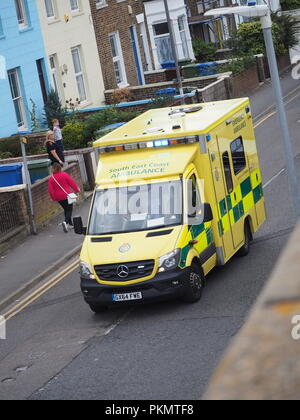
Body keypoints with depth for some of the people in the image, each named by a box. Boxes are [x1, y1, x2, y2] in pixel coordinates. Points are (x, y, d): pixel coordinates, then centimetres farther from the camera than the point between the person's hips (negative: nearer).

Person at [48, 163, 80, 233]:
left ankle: (70, 224, 23)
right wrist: (77, 190, 9)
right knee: (69, 209, 1)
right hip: (67, 195, -4)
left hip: (59, 198, 4)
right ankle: (66, 222, -24)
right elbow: (72, 183, -4)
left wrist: (54, 198, 8)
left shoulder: (51, 178, -1)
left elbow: (50, 190, -2)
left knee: (66, 209, 19)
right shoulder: (64, 175, -8)